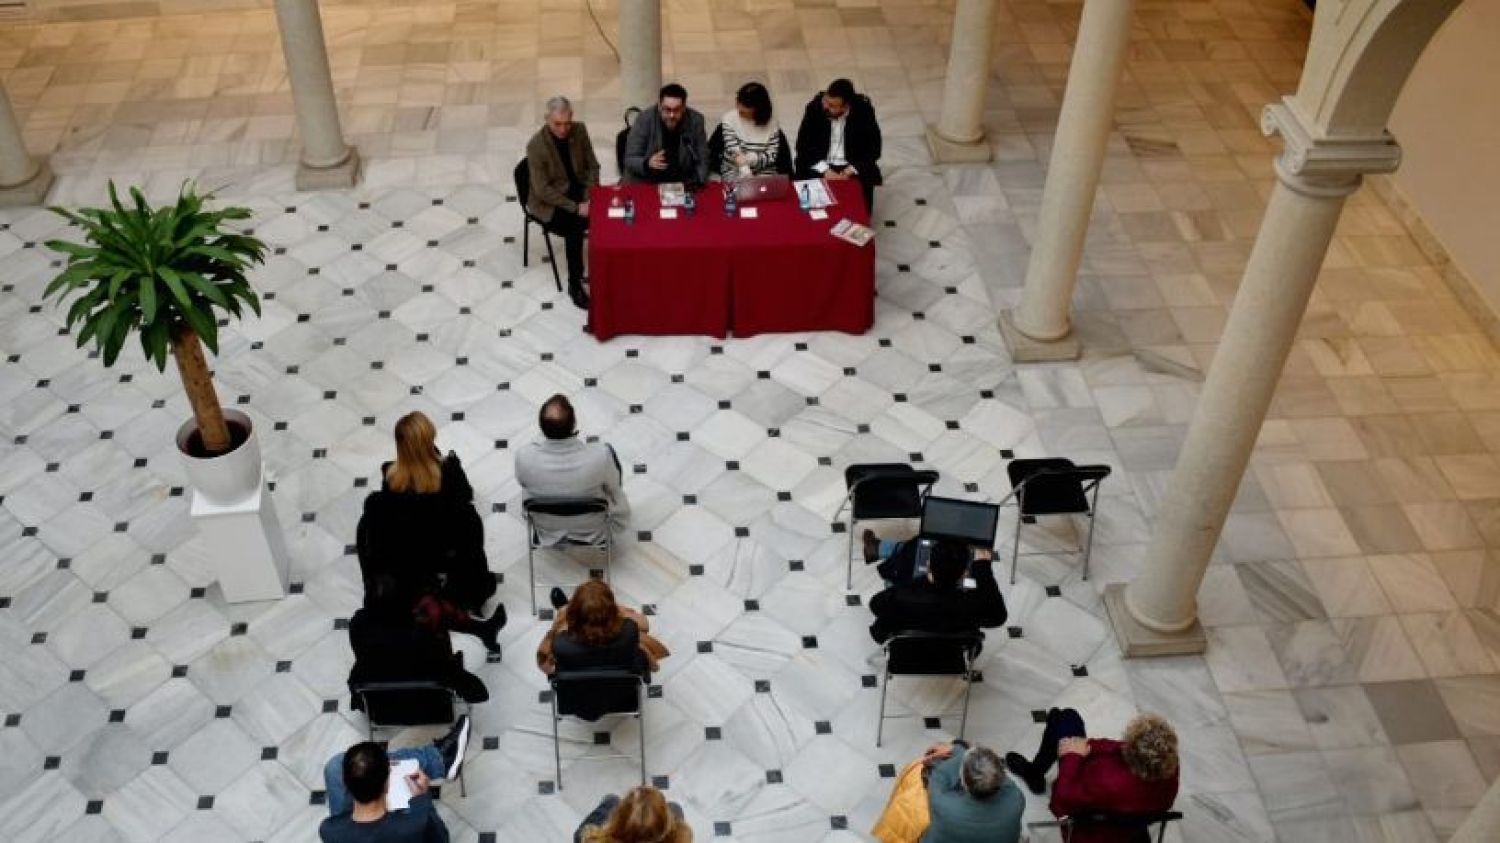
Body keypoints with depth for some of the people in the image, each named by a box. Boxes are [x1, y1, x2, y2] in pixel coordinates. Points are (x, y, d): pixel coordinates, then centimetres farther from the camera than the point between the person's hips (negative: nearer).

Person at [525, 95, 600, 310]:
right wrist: (575, 208, -24)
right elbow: (542, 190, -20)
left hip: (579, 190, 5)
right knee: (575, 227, -30)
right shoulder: (536, 145, -21)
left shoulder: (580, 130, -7)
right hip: (549, 201, -5)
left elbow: (592, 166, 3)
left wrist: (590, 199, -12)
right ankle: (574, 285, -14)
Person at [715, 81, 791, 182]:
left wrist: (749, 158, -24)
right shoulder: (729, 119, -5)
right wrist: (744, 170, -30)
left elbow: (772, 156, -6)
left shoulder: (771, 124, -2)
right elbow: (733, 151, -13)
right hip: (734, 174, -1)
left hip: (764, 175, 1)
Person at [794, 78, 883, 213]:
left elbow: (873, 149, -8)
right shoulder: (814, 108, -11)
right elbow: (803, 146, -8)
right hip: (819, 165, 1)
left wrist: (849, 171, -22)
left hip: (853, 166, -1)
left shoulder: (864, 111, -13)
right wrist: (825, 170, -20)